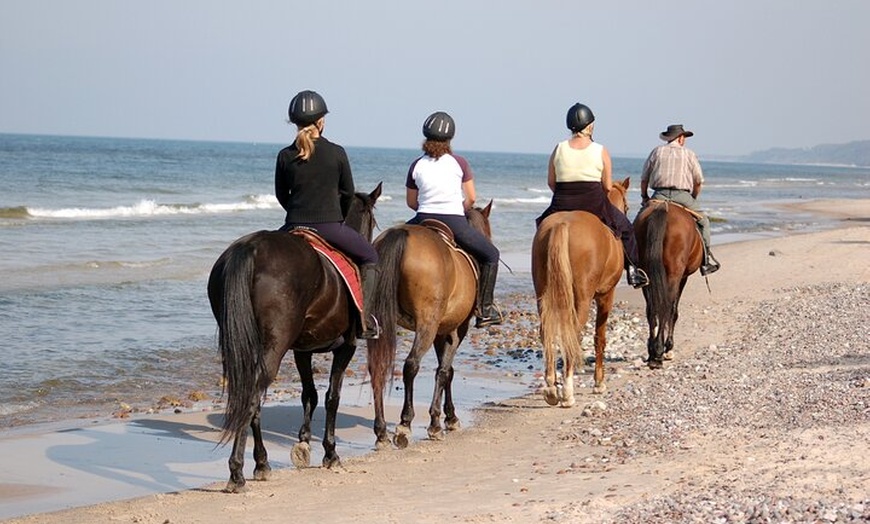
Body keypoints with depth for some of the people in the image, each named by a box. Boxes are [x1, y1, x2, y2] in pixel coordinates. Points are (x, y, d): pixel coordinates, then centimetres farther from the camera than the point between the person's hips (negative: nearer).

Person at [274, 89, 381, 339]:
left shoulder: (285, 156, -1)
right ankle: (364, 319, 7)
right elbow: (348, 193, 4)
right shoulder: (336, 153, -5)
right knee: (370, 258, 19)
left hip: (295, 225, 2)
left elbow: (281, 195, 9)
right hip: (331, 227, -2)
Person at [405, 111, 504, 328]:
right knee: (490, 255, 16)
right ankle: (485, 308, 9)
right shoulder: (459, 163, -2)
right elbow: (471, 198, 0)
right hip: (455, 223, -2)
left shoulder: (417, 166, 3)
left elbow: (411, 202, 10)